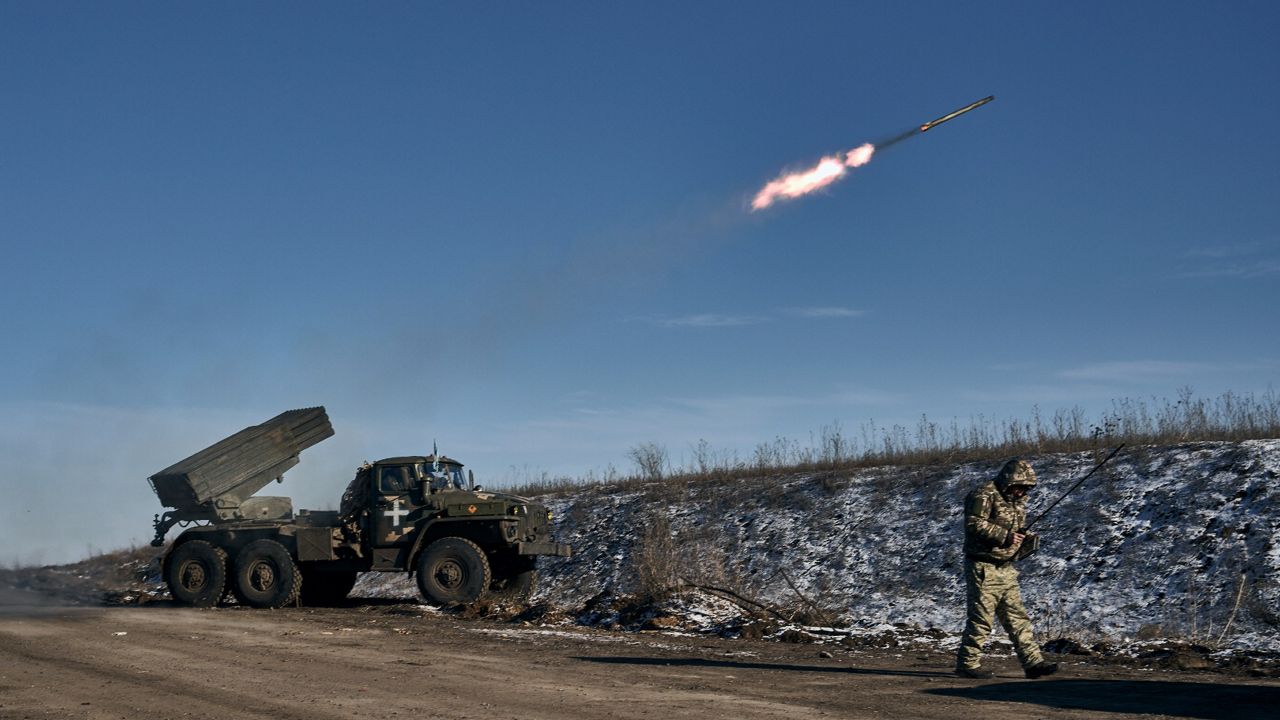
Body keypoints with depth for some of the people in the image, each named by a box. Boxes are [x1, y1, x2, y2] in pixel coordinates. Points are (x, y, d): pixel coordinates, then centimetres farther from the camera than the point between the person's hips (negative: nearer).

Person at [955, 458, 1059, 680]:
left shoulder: (1017, 500, 16)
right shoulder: (985, 494, -13)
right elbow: (974, 524, -23)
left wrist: (1025, 539, 3)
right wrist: (1005, 536, -26)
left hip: (1006, 569, 8)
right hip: (982, 567, -8)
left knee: (1017, 617, 7)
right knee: (981, 619, -5)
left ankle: (1033, 662, 8)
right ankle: (967, 664, 3)